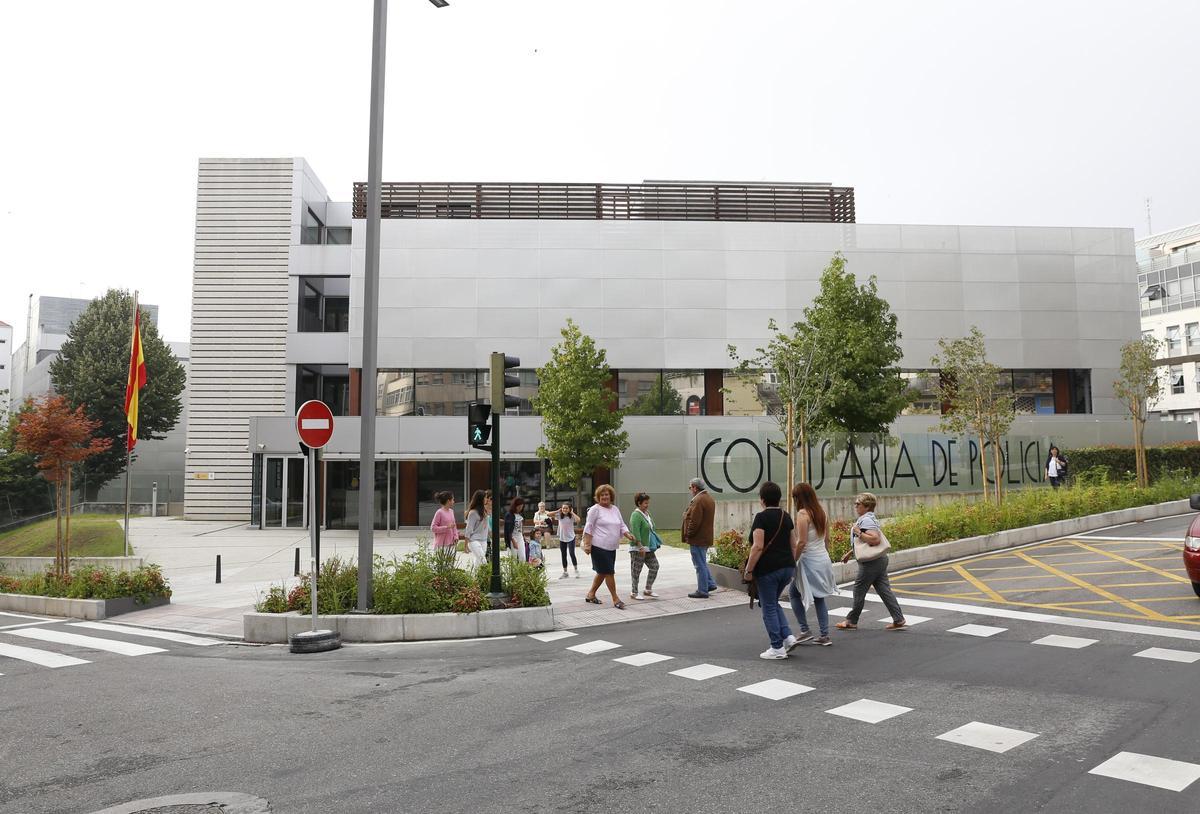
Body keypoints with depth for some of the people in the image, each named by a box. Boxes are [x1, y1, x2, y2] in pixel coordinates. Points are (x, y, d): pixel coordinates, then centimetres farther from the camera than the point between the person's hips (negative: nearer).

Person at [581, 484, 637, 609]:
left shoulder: (615, 509, 14)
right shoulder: (595, 509, -5)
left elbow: (622, 526, 19)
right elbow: (588, 528, -8)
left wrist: (628, 535, 1)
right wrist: (587, 544, -14)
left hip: (612, 547, 7)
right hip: (599, 547, -7)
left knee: (602, 573, 14)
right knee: (609, 572, -6)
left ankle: (591, 595, 27)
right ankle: (615, 599, 2)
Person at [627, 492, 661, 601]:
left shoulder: (647, 513, 13)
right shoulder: (636, 515, -16)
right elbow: (635, 531, -23)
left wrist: (654, 545, 21)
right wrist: (640, 546, -26)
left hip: (648, 548, 9)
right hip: (638, 549, -9)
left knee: (654, 566, 9)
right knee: (636, 571, 1)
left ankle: (648, 590, 20)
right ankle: (634, 593, 11)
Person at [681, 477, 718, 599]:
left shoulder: (698, 501, -21)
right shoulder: (709, 498, 12)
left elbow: (694, 521, -25)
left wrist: (688, 535, -12)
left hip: (697, 538, -10)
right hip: (706, 537, 10)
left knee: (700, 565, -2)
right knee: (702, 563, 22)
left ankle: (702, 591, 5)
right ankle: (710, 584, 24)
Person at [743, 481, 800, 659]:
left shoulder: (761, 517, -13)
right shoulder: (786, 516, 9)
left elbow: (758, 546, -19)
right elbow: (794, 545, 12)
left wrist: (748, 570, -13)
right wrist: (791, 565, 20)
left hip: (768, 569, -7)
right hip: (787, 567, 7)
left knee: (769, 607, 5)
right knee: (773, 603, 23)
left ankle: (777, 648, 8)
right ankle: (788, 636, 12)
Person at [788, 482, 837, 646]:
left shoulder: (803, 513, -14)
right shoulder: (821, 512, 9)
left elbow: (802, 542, -19)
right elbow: (826, 539, 14)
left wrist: (792, 561, -12)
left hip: (809, 561, -8)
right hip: (824, 559, 8)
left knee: (793, 593, 8)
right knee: (819, 597, 13)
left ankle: (805, 631, 6)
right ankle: (825, 636, 13)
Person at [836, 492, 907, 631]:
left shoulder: (866, 520, -18)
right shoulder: (869, 518, 16)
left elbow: (875, 539, -30)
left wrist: (859, 533, -22)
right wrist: (850, 552, 29)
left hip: (871, 562, -10)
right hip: (880, 559, 10)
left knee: (859, 591, 2)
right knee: (884, 590, 9)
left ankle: (851, 621, 12)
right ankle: (899, 620, 8)